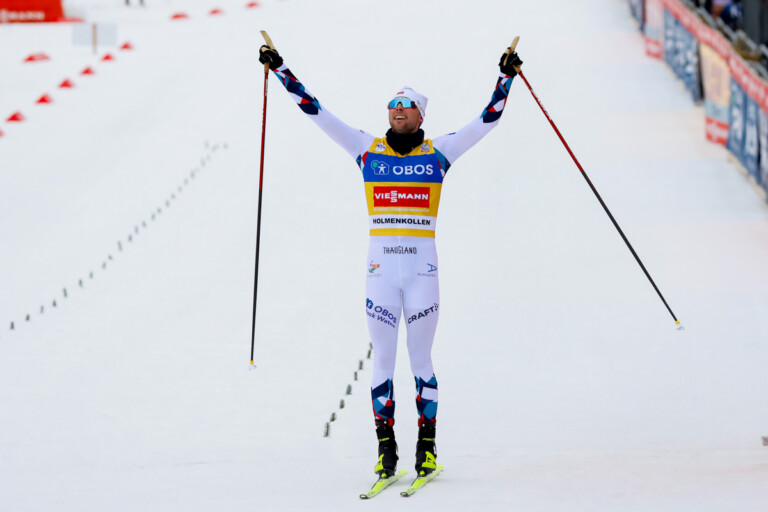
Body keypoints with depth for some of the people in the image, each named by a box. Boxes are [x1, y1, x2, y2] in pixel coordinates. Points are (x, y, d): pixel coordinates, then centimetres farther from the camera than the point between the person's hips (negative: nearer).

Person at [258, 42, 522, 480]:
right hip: (381, 268, 1)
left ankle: (427, 446, 13)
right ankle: (386, 448, 10)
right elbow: (318, 114, 7)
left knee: (421, 360, 5)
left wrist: (505, 78, -3)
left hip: (422, 268, -1)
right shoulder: (368, 149, 7)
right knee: (383, 359, 4)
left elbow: (487, 120, 5)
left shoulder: (438, 152, 5)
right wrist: (282, 72, 6)